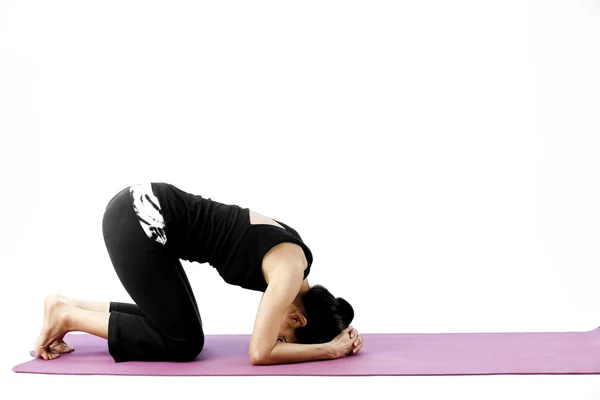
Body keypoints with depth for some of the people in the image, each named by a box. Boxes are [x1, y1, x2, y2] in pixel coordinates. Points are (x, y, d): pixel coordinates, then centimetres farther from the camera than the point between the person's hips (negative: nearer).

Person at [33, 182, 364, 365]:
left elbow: (269, 334, 25)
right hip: (140, 220, -9)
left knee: (174, 321, 15)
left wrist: (339, 335, 12)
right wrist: (330, 350, -5)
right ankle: (67, 317, 5)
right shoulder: (290, 269, -13)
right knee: (183, 342, -2)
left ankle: (66, 306, 19)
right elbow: (259, 354, -15)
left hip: (143, 211, 9)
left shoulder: (290, 255, 12)